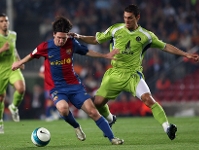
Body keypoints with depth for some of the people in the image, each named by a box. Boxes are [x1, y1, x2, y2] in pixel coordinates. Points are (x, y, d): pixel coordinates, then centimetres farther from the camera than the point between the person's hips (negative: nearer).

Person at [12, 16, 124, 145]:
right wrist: (19, 63, 28)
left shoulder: (72, 43, -2)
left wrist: (106, 56, 18)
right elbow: (32, 55, 12)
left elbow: (86, 51, 17)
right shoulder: (45, 47, -8)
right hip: (57, 88, -2)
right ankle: (76, 127, -2)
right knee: (63, 108, -33)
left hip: (74, 84, 2)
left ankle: (112, 138, -2)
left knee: (92, 111, -9)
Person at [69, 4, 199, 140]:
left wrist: (186, 54, 7)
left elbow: (165, 47, 10)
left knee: (148, 99, -26)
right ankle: (109, 119, 31)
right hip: (115, 74, 2)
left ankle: (167, 127, -26)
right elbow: (96, 40, 13)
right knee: (98, 102, -3)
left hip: (133, 75, -2)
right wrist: (79, 37, -1)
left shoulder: (146, 35, 1)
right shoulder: (115, 30, 3)